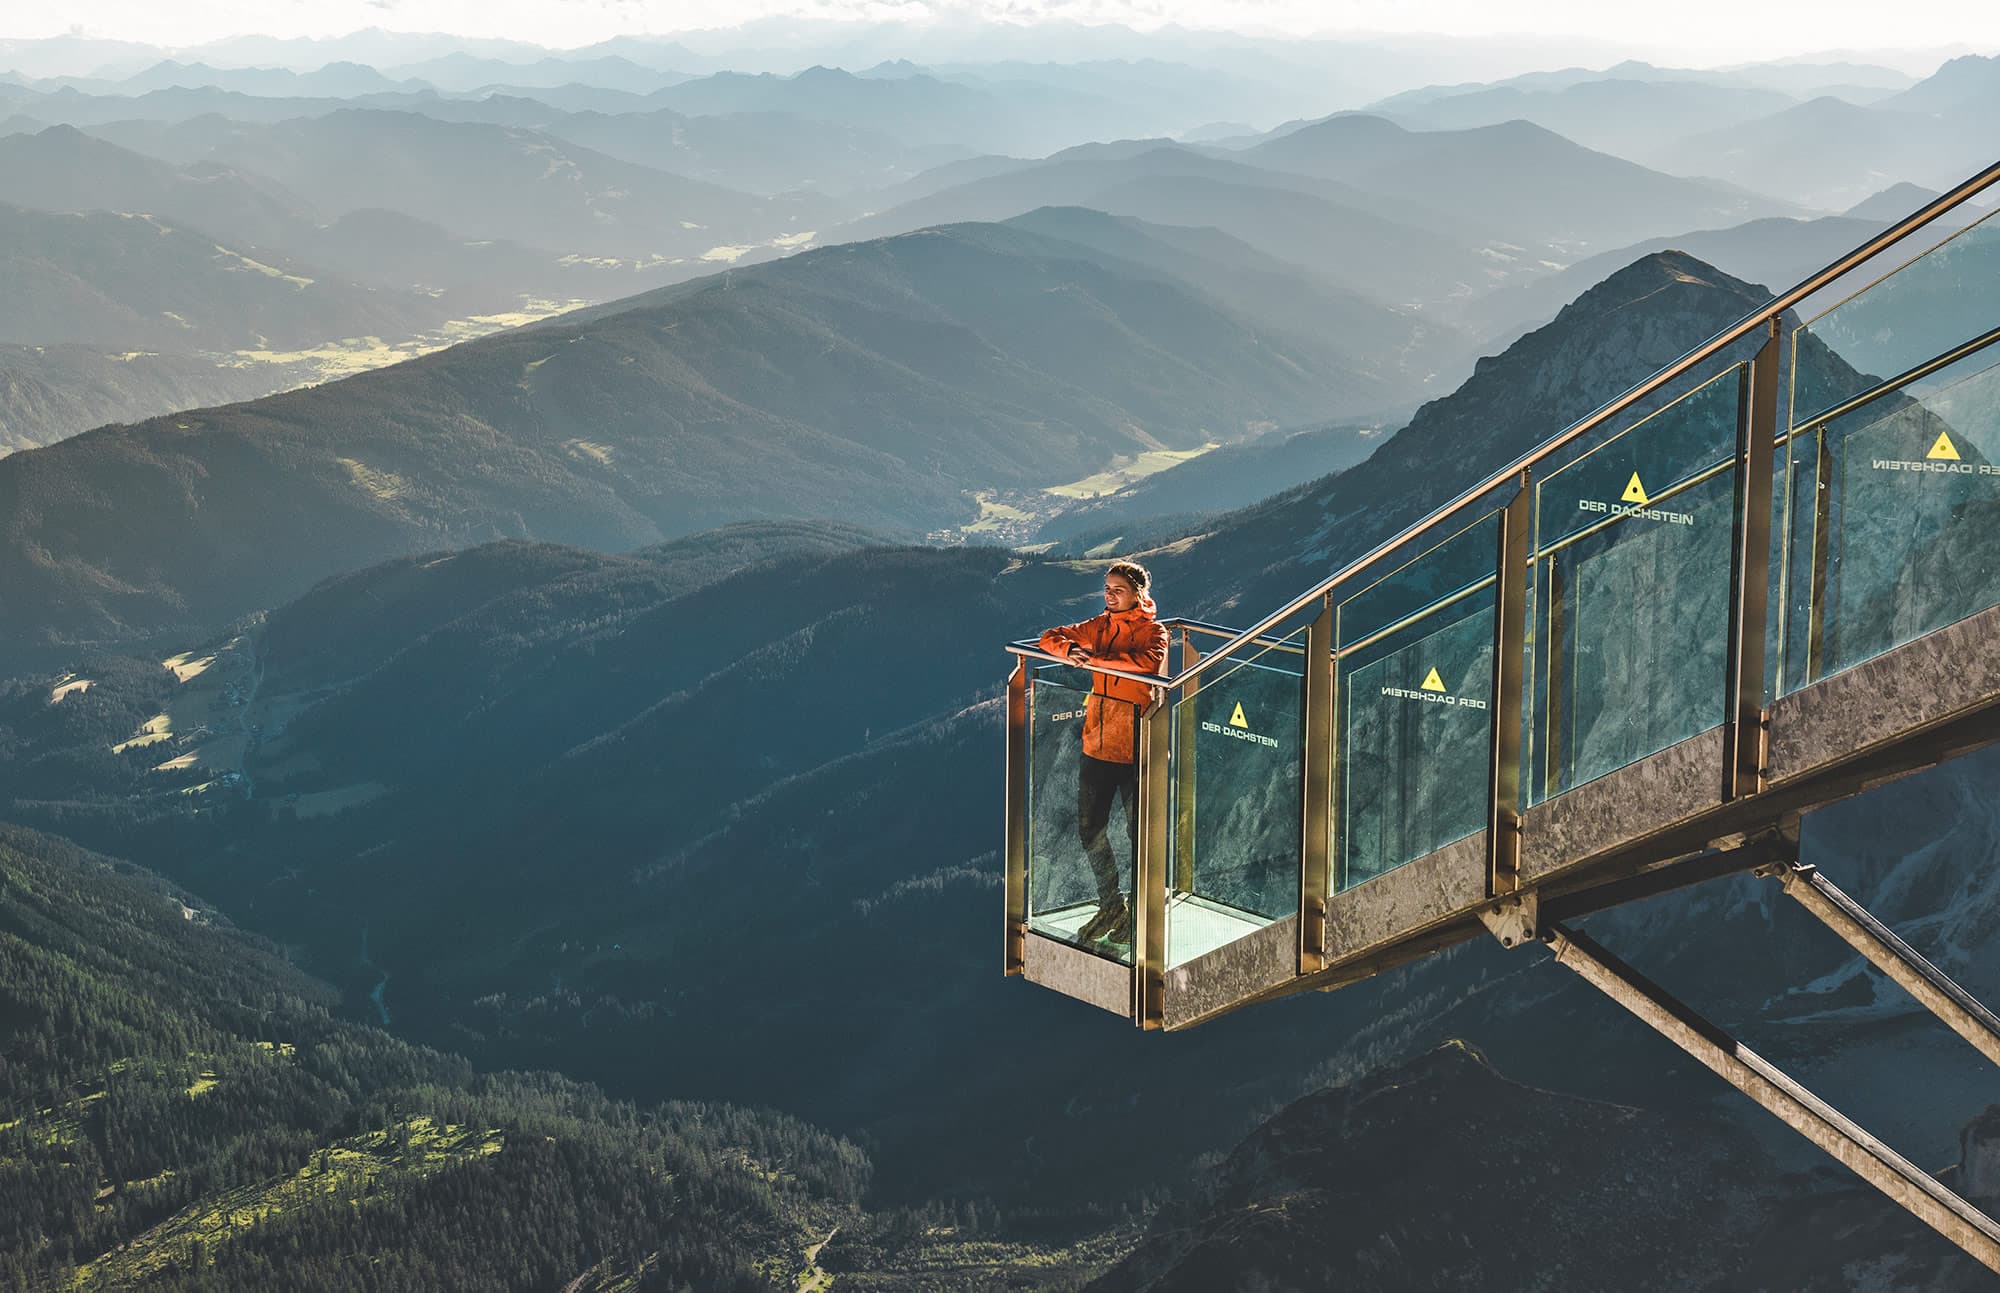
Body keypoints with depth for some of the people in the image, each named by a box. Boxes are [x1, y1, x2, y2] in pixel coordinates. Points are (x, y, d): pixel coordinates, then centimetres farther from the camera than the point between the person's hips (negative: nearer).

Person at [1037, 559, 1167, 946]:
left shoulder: (1153, 631, -8)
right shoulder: (1100, 626, 9)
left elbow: (1147, 660, -29)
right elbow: (1051, 638, 8)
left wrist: (1094, 658, -29)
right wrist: (1071, 650, -14)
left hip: (1134, 746, -6)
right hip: (1097, 742, 6)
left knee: (1138, 832, 4)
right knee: (1089, 828, 11)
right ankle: (1111, 906, 28)